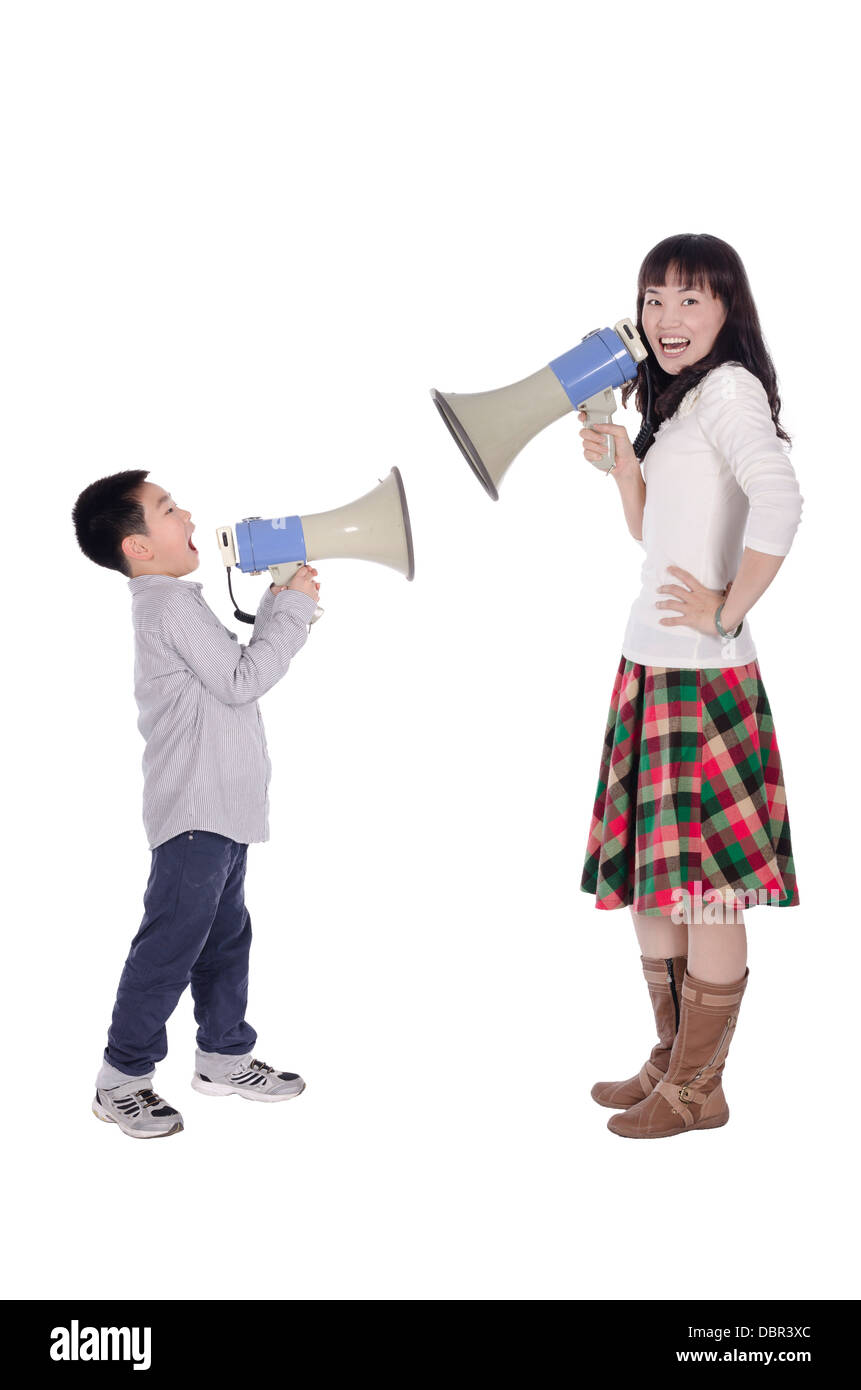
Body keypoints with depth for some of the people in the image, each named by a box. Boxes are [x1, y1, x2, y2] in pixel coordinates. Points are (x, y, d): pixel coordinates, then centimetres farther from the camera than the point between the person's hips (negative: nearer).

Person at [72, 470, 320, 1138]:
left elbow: (234, 663, 25)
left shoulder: (174, 604, 19)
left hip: (220, 811, 11)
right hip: (194, 813, -11)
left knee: (226, 936, 18)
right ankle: (121, 1079, 3)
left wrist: (276, 606, 15)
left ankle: (223, 1056, 30)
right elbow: (241, 679, -18)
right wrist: (293, 610, -10)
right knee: (171, 943, -6)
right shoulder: (172, 607, -14)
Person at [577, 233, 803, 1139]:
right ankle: (670, 1063, 29)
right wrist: (616, 456, 9)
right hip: (650, 665, 10)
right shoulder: (674, 396, 17)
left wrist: (727, 613, -20)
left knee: (702, 880, 0)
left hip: (702, 674, -10)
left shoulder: (727, 386, -11)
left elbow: (779, 502, -27)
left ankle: (698, 1090, 13)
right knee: (647, 875, 15)